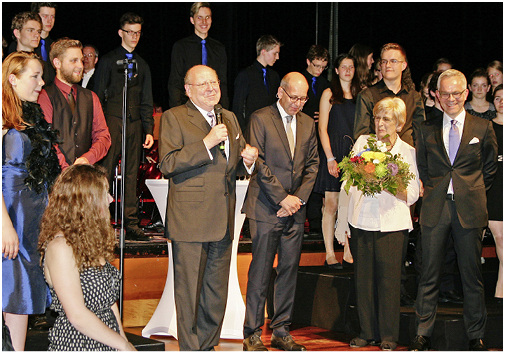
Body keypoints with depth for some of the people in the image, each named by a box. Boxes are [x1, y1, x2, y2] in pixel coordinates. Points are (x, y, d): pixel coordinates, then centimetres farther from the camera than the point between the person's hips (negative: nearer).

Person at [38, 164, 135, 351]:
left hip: (107, 342, 8)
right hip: (76, 344, -8)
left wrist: (123, 337, 5)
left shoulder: (91, 240, 15)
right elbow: (77, 316, -15)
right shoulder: (60, 247, -11)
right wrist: (124, 345, -8)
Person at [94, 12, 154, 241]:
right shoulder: (108, 61, 6)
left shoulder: (142, 65, 19)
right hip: (113, 120, -4)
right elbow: (98, 95, 3)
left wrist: (149, 130, 10)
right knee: (106, 171, -10)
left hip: (135, 122, 4)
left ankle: (131, 225, 6)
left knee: (132, 175, 4)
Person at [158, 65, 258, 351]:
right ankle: (190, 348, 5)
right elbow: (167, 164, -13)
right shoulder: (174, 118, -2)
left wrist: (248, 160, 2)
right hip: (189, 218, -6)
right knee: (189, 292, -3)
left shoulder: (230, 118, 18)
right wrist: (207, 143, -18)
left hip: (223, 220, 6)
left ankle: (208, 345, 23)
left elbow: (237, 167, 26)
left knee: (217, 292, 11)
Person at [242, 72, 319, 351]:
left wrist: (299, 197, -1)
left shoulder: (307, 123, 13)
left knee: (289, 270, 7)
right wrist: (282, 198, -12)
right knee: (260, 273, -4)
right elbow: (259, 163, -9)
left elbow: (312, 163, 13)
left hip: (295, 210, 5)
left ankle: (281, 331, 15)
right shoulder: (260, 119, -4)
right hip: (266, 208, -5)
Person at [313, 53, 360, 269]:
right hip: (333, 152, -4)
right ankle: (329, 254, 1)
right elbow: (323, 129, -3)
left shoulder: (358, 95, 14)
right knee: (331, 205, -4)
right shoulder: (329, 94, 1)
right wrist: (330, 158, -11)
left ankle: (348, 252, 8)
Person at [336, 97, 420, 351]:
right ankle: (367, 332, 16)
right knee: (363, 279, 5)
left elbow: (412, 196, 1)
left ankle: (388, 336, 8)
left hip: (391, 225, -2)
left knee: (389, 279, -3)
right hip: (361, 222, 2)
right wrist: (341, 222, 7)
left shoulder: (408, 152, 3)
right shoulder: (363, 142, 9)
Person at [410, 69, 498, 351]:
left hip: (469, 209, -1)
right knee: (429, 275, 4)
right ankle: (423, 333, 13)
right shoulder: (428, 129, 9)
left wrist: (473, 192, 8)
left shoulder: (483, 128, 5)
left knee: (472, 276, 5)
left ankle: (476, 336, 15)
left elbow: (490, 166, 13)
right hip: (435, 209, 1)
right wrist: (433, 190, 8)